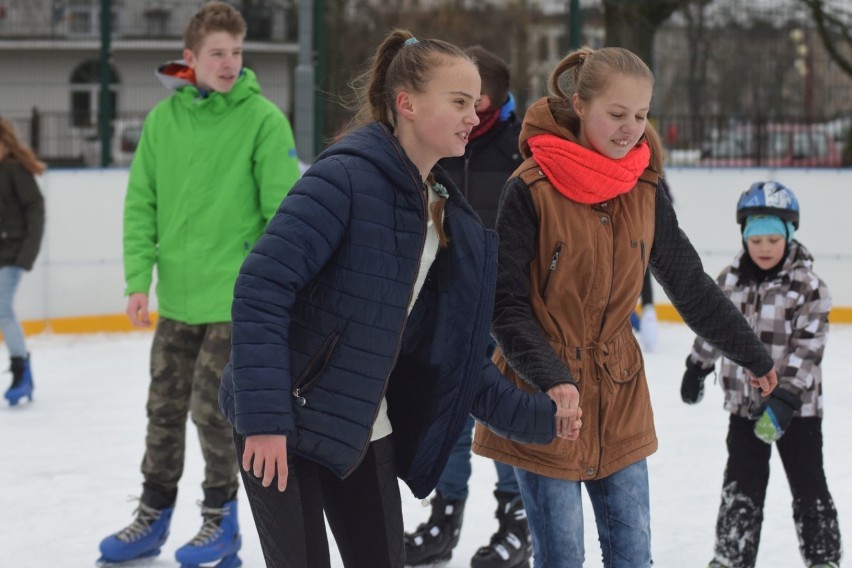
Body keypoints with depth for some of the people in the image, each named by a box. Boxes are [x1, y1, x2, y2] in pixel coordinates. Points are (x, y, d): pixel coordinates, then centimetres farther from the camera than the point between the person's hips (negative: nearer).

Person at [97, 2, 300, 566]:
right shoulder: (163, 119, 2)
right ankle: (154, 516, 29)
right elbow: (142, 204, 5)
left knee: (213, 408, -1)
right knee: (165, 407, 13)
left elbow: (285, 210, -10)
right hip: (176, 297, 4)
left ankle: (221, 519, 18)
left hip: (237, 297, -4)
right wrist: (139, 279, -2)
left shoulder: (263, 119, -9)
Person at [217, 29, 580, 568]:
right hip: (285, 426, -7)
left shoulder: (450, 215, 6)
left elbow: (457, 353, 9)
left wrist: (534, 416, 1)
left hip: (365, 432, 7)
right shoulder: (345, 178, -19)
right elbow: (261, 290, -23)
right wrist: (264, 417, -26)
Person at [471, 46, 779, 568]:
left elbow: (692, 286, 14)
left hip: (620, 404, 5)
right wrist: (553, 380, -24)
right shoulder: (532, 191, -12)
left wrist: (753, 355, 20)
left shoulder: (645, 194, 2)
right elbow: (506, 306, -12)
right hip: (545, 405, -4)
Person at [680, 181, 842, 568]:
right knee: (741, 487, 10)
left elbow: (808, 348, -18)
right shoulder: (730, 281, 1)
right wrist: (697, 367, 23)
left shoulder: (808, 285, -13)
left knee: (808, 487, 5)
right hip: (744, 404, 4)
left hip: (797, 406, -3)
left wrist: (786, 398, -25)